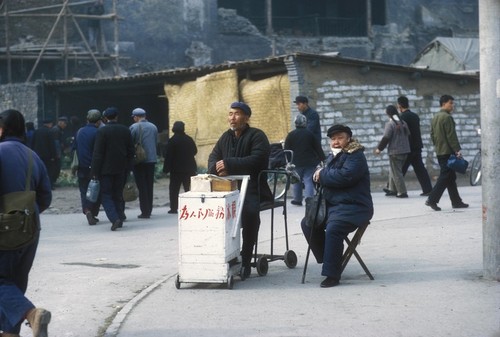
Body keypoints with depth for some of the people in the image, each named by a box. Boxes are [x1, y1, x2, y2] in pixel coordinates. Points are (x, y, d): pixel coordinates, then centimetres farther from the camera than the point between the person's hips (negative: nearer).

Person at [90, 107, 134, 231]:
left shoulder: (101, 131, -11)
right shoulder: (125, 130, 4)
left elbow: (97, 153, -12)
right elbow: (131, 151, 8)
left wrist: (94, 172, -9)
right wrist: (128, 167, 15)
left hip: (106, 169, -4)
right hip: (121, 169, 4)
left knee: (106, 195, -1)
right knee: (118, 195, 14)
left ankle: (114, 218, -19)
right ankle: (120, 219, 14)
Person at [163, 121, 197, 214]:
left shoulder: (172, 141, -11)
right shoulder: (189, 139, 2)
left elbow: (168, 156, -12)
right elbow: (195, 151, 14)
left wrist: (166, 168, -8)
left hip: (176, 169, -4)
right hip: (189, 168, 4)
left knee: (174, 189, 2)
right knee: (189, 188, 9)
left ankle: (174, 208, -1)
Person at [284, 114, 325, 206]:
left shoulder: (291, 135, -3)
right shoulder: (310, 134, -2)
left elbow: (286, 150, -2)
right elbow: (318, 148, 0)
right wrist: (323, 158, 5)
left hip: (296, 163, 0)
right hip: (310, 162, 0)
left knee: (296, 181, 13)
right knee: (308, 181, -1)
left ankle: (297, 199, 19)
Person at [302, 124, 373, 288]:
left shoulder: (356, 156, -10)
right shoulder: (332, 156, 18)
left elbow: (345, 176, -26)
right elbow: (319, 176, 20)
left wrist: (323, 174, -14)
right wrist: (320, 175, -4)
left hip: (353, 207, -10)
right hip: (332, 205, 10)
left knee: (333, 229, -31)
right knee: (308, 223, 6)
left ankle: (332, 274, -26)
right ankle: (328, 258, 13)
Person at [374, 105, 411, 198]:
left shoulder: (390, 124, -14)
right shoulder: (403, 123, 8)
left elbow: (386, 138, -16)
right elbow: (408, 135, 15)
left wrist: (379, 148, -5)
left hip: (395, 152, -8)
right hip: (404, 151, 8)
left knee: (396, 172, -1)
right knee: (393, 170, 21)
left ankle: (402, 192, -2)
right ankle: (393, 189, 27)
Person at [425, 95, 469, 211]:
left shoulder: (435, 118, 15)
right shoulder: (447, 117, -14)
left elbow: (432, 135, 18)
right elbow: (451, 136, -18)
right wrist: (457, 149, -17)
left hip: (439, 152, 9)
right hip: (448, 152, -9)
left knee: (451, 177, 12)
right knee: (445, 177, -7)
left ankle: (456, 201, 14)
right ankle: (432, 199, -13)